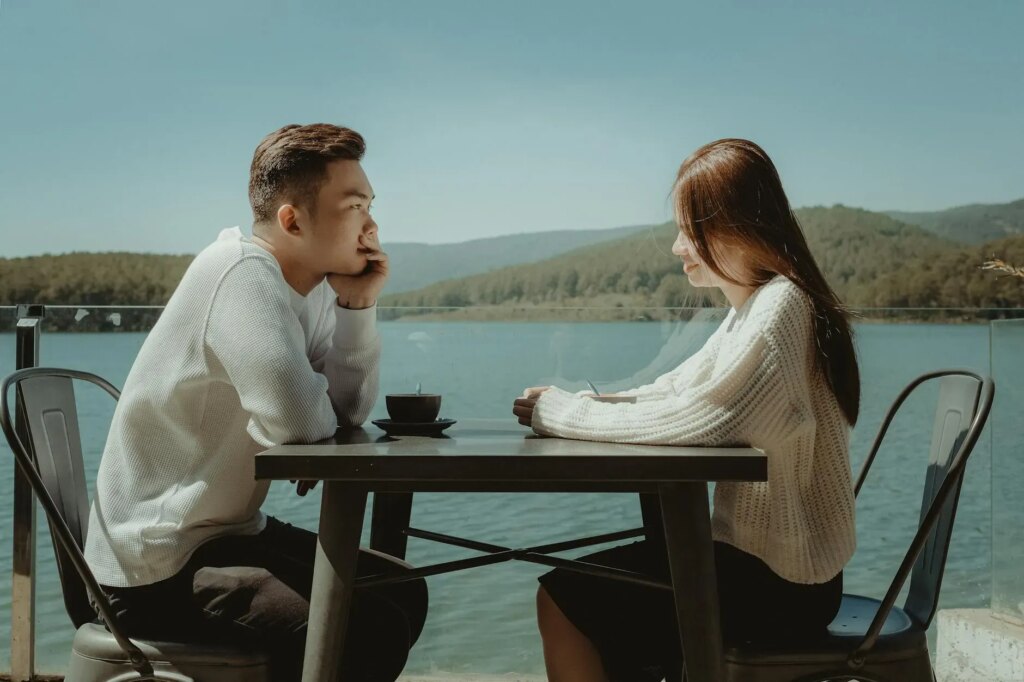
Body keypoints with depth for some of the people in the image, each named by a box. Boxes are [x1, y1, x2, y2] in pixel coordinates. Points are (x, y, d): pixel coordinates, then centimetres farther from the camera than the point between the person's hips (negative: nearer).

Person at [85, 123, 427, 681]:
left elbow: (348, 410, 0)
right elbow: (299, 420, -32)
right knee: (373, 630, -21)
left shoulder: (311, 287, 5)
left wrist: (358, 306, -10)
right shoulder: (242, 273, -22)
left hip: (227, 532, 9)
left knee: (403, 592, 14)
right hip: (157, 565, -9)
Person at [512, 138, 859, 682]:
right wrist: (574, 402, -7)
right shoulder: (751, 307, 10)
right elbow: (672, 391, 8)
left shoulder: (779, 307, -21)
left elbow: (692, 420, -27)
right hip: (767, 554, 9)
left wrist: (560, 413, -16)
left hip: (780, 579, -9)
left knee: (563, 601, -5)